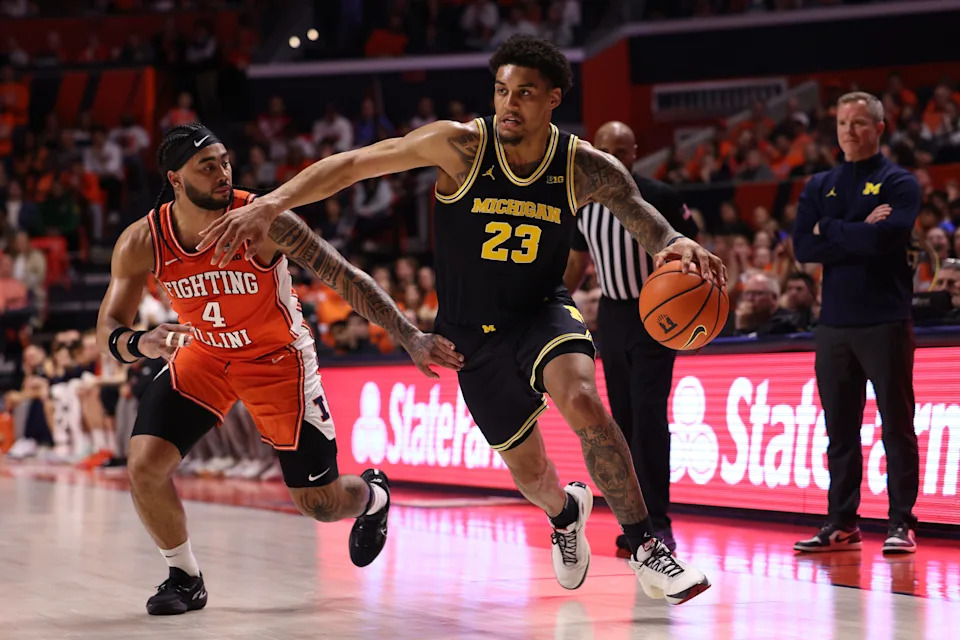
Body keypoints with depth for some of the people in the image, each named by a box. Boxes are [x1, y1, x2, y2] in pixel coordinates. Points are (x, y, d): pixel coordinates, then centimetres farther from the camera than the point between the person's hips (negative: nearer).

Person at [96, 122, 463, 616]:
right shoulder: (142, 242, -20)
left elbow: (346, 279, -24)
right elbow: (107, 333, -15)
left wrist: (411, 339, -31)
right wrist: (141, 344, -40)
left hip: (277, 357, -2)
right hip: (204, 353, 2)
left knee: (321, 505, 2)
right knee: (144, 466, -18)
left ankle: (372, 495, 41)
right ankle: (185, 578, 6)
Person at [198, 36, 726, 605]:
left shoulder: (584, 167, -16)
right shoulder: (462, 145, -21)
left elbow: (646, 221, -13)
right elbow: (353, 164, -21)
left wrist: (677, 244, -39)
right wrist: (271, 204, -32)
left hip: (543, 309, -1)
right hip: (474, 333, 1)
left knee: (582, 401, -32)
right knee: (527, 472, 11)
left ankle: (646, 546, -18)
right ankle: (565, 510, 51)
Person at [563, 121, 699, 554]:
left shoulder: (660, 198, -12)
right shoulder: (584, 203, 5)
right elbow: (577, 261, 17)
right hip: (612, 315, 6)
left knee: (648, 416, -14)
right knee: (624, 421, 7)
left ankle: (658, 524, -12)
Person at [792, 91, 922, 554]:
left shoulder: (898, 183, 0)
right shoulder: (819, 187, 14)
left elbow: (887, 237, -17)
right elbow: (803, 247, 0)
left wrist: (831, 231, -6)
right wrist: (859, 233, -9)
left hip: (885, 323, -4)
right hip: (834, 324, 5)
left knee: (896, 425, -1)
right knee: (840, 429, 8)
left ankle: (902, 523, 3)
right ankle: (842, 524, 14)